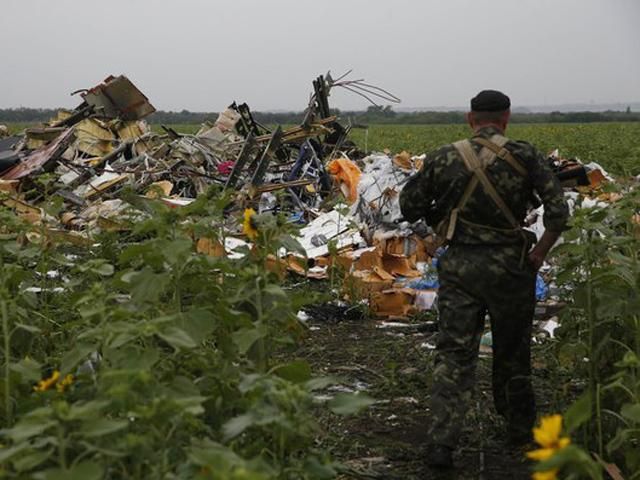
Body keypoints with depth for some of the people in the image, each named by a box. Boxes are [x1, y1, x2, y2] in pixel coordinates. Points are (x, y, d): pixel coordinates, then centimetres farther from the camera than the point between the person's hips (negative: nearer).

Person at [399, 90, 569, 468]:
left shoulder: (445, 159, -1)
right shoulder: (525, 156, -6)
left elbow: (410, 207, 6)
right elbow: (559, 211, -12)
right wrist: (541, 251, 2)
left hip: (459, 266, 1)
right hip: (509, 266, 0)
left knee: (454, 353, 3)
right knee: (513, 351, 17)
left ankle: (442, 443, -6)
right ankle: (520, 430, 34)